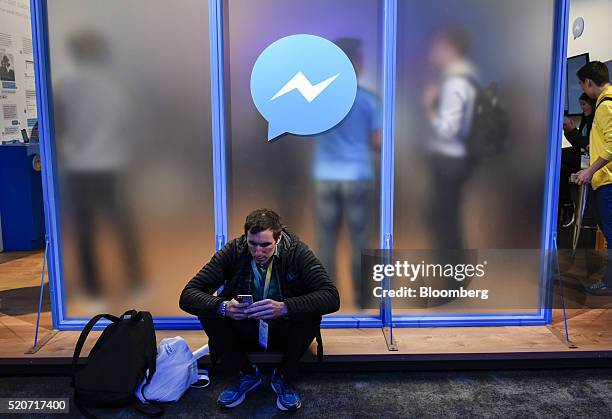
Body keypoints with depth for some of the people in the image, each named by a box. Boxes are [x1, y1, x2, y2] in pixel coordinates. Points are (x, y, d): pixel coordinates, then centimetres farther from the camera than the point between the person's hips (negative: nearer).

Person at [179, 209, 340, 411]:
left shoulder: (296, 251, -20)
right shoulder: (234, 250, -16)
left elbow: (332, 297, -31)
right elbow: (187, 295, -21)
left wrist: (283, 307, -46)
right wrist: (223, 307, -41)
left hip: (284, 330, -1)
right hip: (244, 330, 2)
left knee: (311, 313, -31)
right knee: (210, 312, -24)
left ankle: (284, 379, -3)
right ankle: (246, 375, 1)